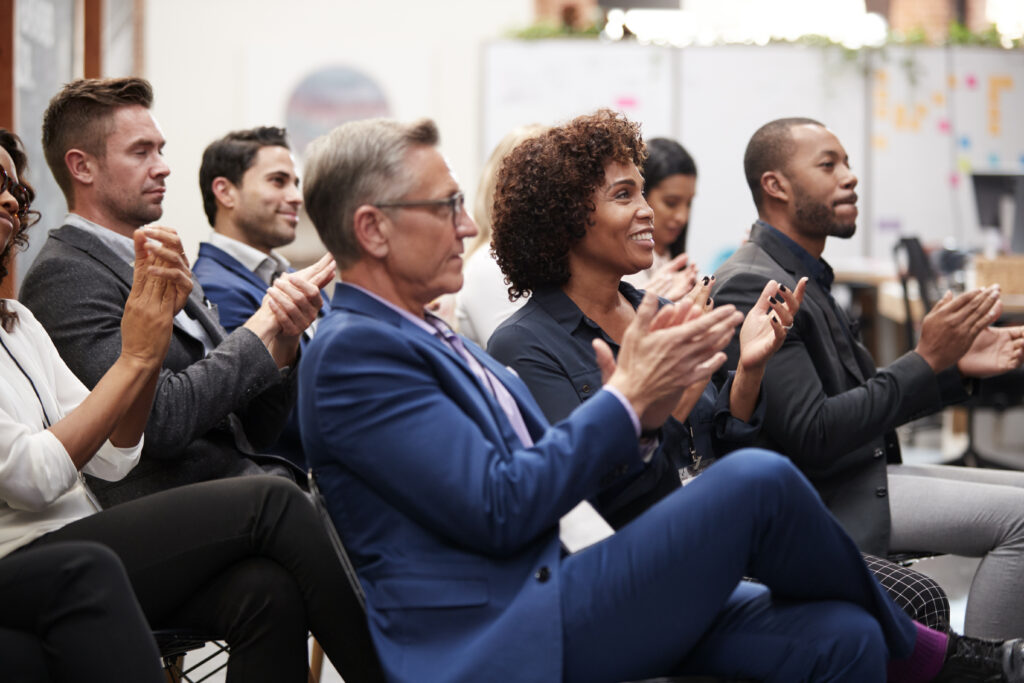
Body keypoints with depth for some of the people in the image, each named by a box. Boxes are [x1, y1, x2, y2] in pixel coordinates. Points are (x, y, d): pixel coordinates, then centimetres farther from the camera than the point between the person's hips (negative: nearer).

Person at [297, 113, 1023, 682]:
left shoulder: (431, 340, 20)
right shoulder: (353, 351, -12)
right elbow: (498, 510, -20)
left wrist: (634, 406, 0)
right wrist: (625, 398, -11)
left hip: (553, 598, 10)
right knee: (759, 478, -16)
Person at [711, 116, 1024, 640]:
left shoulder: (803, 277, 17)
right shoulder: (752, 287, -17)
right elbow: (812, 437, -23)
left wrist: (955, 366, 3)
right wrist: (927, 360, -19)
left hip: (864, 473, 10)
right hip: (819, 501, -10)